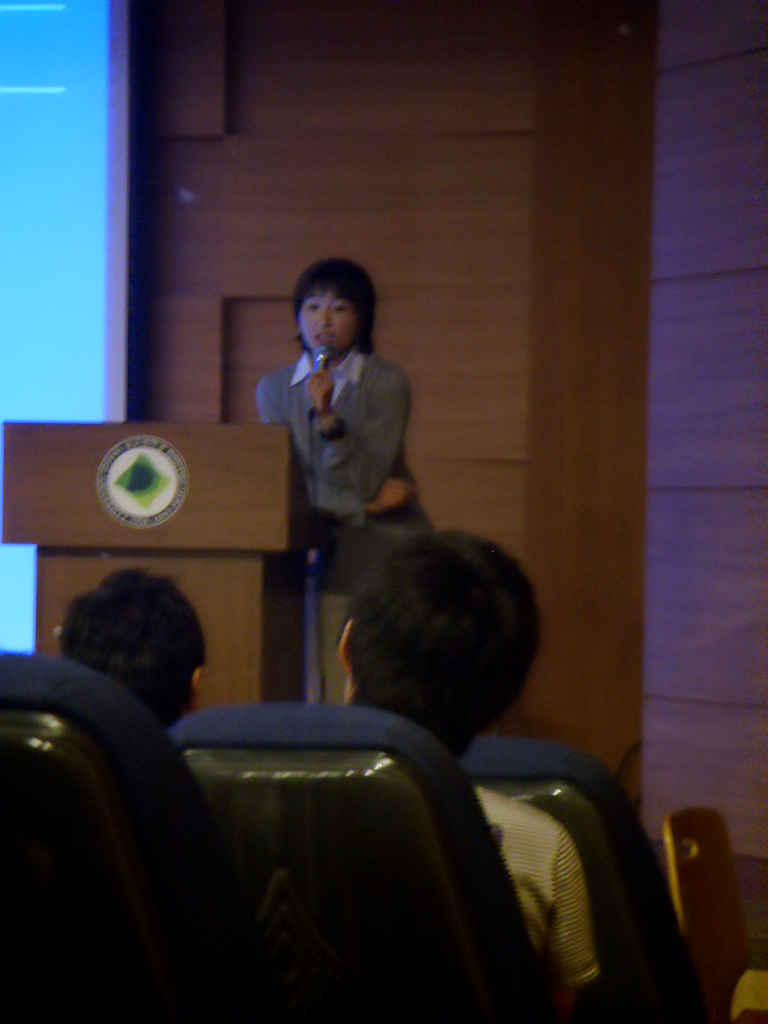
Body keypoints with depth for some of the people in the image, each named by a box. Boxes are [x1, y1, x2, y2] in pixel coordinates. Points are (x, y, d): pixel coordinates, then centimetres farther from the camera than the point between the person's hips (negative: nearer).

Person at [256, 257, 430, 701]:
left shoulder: (386, 382, -1)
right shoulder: (274, 389, 9)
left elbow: (365, 480, -9)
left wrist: (327, 418, -20)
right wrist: (364, 504, -4)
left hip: (387, 554, -2)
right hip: (322, 560, 2)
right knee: (327, 699, -7)